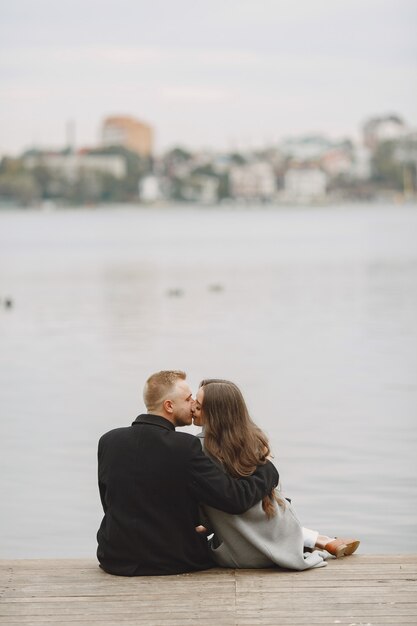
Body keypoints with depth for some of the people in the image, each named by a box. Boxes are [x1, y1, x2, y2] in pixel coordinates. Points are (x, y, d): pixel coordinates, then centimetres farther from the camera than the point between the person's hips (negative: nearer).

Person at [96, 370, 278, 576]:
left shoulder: (108, 441, -2)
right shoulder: (185, 447, -17)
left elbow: (110, 506, 9)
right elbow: (235, 499, -17)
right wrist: (268, 469, 3)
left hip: (117, 561, 5)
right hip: (174, 564, -4)